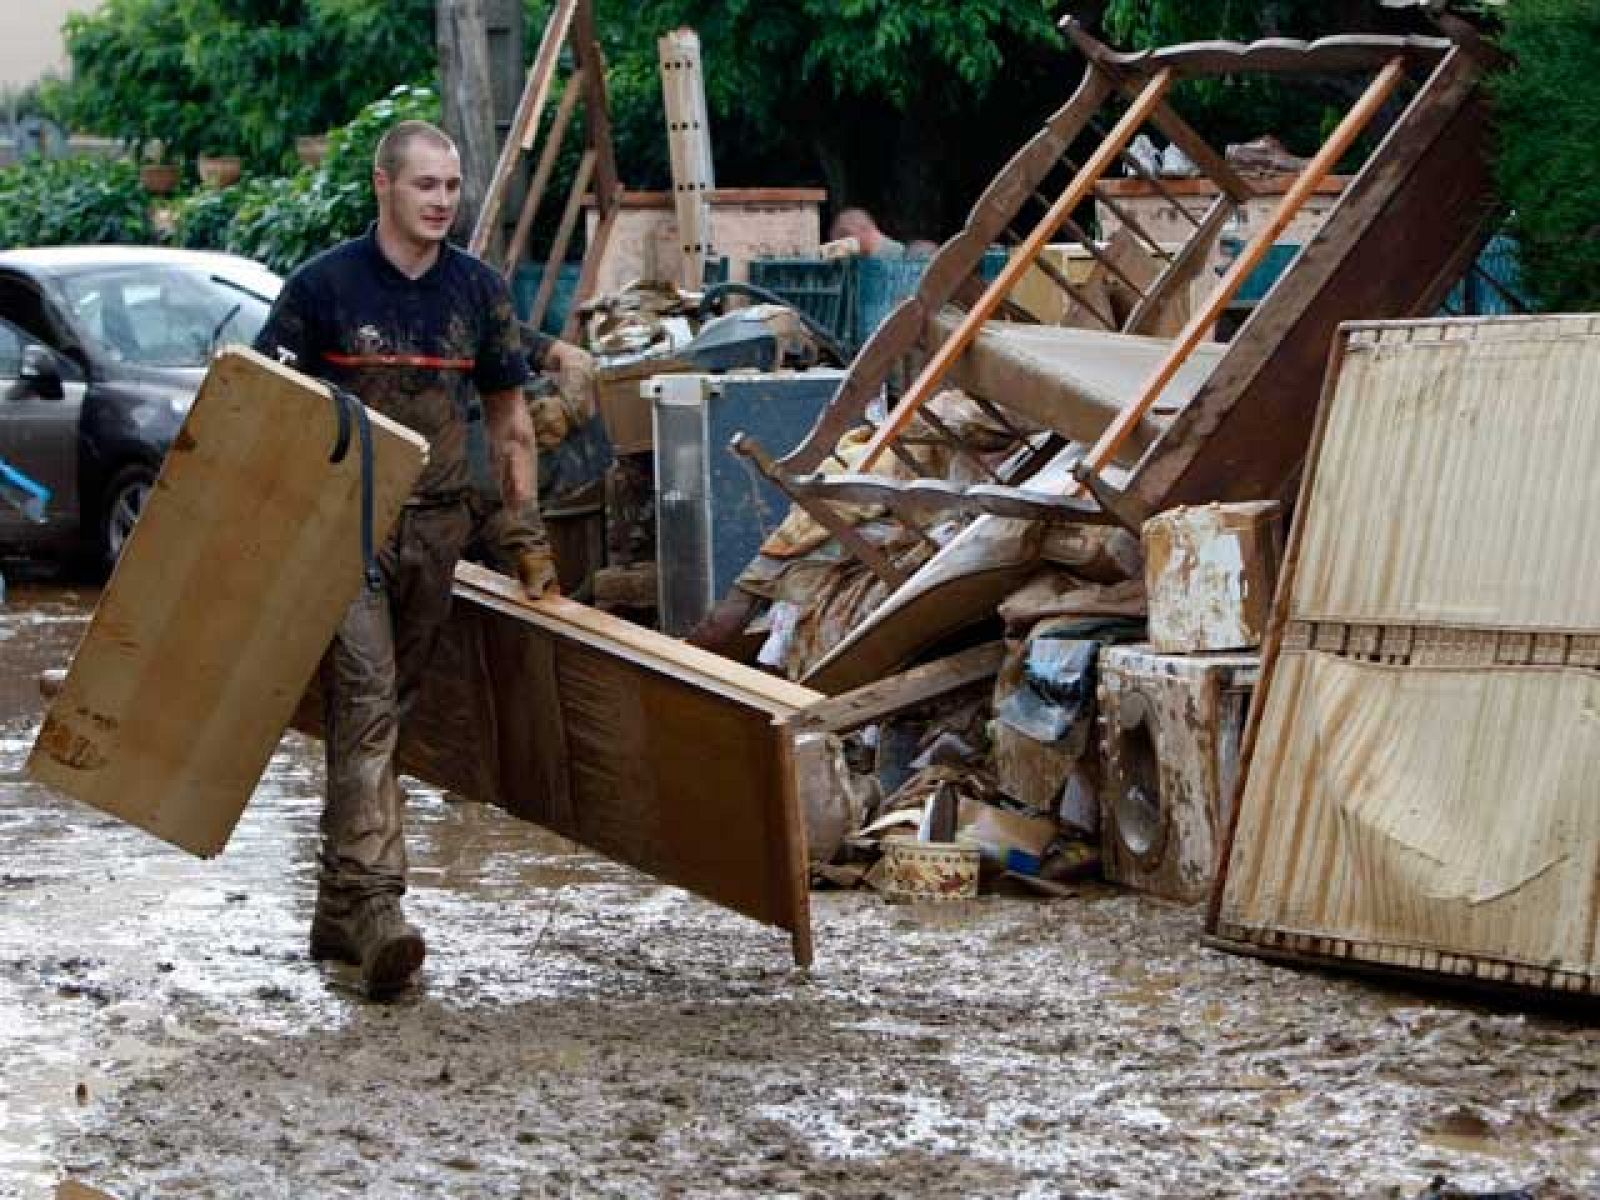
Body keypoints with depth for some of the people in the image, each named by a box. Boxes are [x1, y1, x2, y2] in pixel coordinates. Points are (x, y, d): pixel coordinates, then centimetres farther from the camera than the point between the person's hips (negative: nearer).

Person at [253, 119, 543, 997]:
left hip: (436, 528, 5)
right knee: (364, 697, -17)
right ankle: (375, 905, -25)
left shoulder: (478, 291, 8)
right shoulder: (324, 285, -4)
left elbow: (508, 419, 16)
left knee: (388, 708, 11)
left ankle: (338, 908, 21)